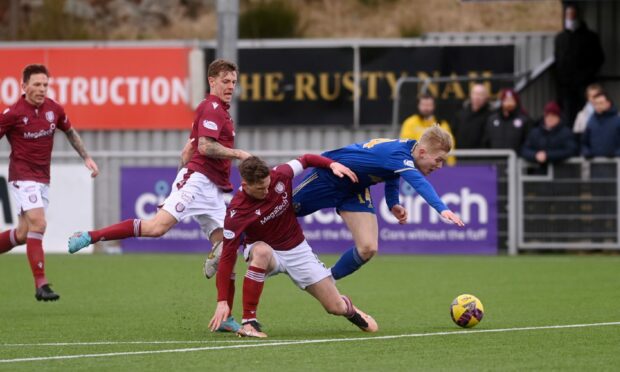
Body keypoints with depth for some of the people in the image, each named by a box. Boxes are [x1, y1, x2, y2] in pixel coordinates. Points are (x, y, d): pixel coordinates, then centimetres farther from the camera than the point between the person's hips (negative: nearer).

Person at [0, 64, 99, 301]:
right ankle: (41, 285, -20)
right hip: (23, 177, -6)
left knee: (23, 234, 9)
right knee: (38, 224, -20)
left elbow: (70, 132, 20)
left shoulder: (54, 109, 2)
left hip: (43, 179, 6)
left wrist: (86, 157, 17)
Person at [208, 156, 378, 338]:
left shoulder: (279, 176, -19)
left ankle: (348, 308, 38)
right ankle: (249, 322, -34)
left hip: (297, 250, 4)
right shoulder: (237, 211, -28)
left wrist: (332, 165, -15)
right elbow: (227, 256, -28)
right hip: (266, 250, -3)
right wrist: (222, 301, -33)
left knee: (336, 307, -3)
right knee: (261, 252, -43)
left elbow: (306, 160, 2)